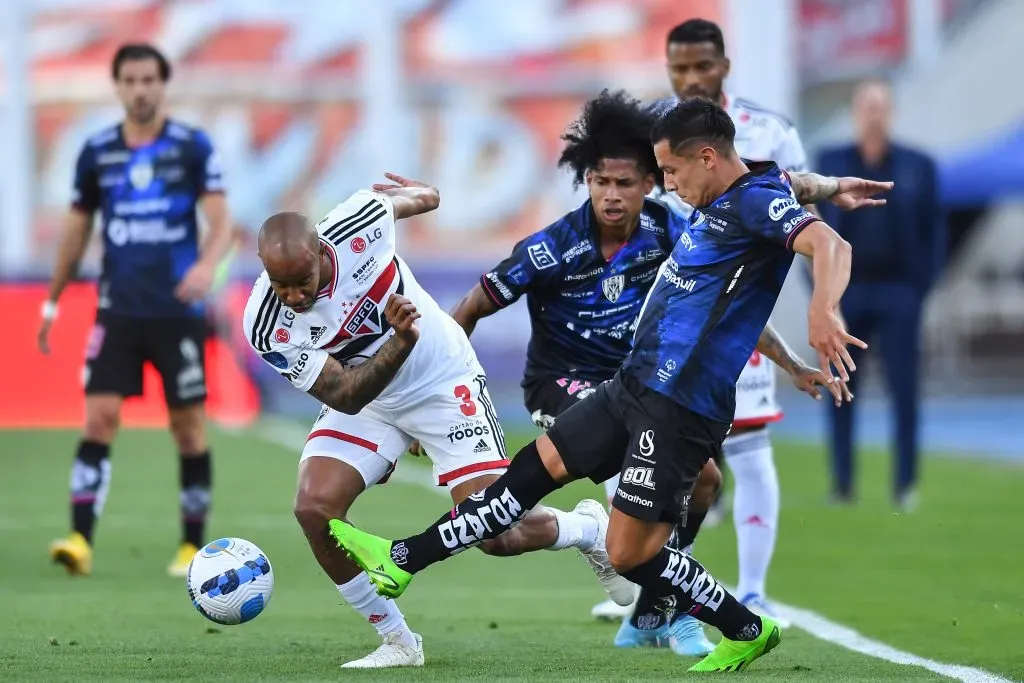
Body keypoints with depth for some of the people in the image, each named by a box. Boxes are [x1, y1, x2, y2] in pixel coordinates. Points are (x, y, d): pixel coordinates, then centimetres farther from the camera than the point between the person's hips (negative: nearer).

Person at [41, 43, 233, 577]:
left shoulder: (193, 147, -2)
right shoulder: (96, 152, 6)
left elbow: (221, 222, -8)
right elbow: (78, 230, 16)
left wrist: (207, 264, -29)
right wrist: (53, 301, 17)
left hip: (178, 311, -2)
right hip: (118, 310, 2)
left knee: (188, 426, 3)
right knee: (99, 417, -10)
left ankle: (193, 545, 14)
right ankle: (80, 541, -15)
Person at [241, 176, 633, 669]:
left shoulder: (358, 225, -27)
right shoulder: (267, 329, -26)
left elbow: (421, 197, -2)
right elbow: (346, 398, -27)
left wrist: (420, 194, 23)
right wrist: (401, 342, -42)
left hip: (444, 385, -2)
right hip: (363, 400, 2)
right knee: (314, 508, -19)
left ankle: (590, 528, 26)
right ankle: (397, 641, -1)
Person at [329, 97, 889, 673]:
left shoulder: (755, 201, -16)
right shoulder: (723, 202, 11)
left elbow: (831, 245, -34)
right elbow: (790, 183, 35)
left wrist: (823, 311, -50)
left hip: (679, 409, -10)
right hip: (635, 384, 10)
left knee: (630, 555, -6)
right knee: (536, 468, 12)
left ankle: (747, 632, 12)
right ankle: (403, 561, 20)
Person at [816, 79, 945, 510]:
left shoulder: (918, 167, 5)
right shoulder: (830, 163, 7)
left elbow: (935, 231, 6)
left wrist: (923, 286, -3)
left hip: (899, 294, -1)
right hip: (845, 292, 1)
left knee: (904, 391, -4)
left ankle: (905, 486, 1)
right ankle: (842, 485, 8)